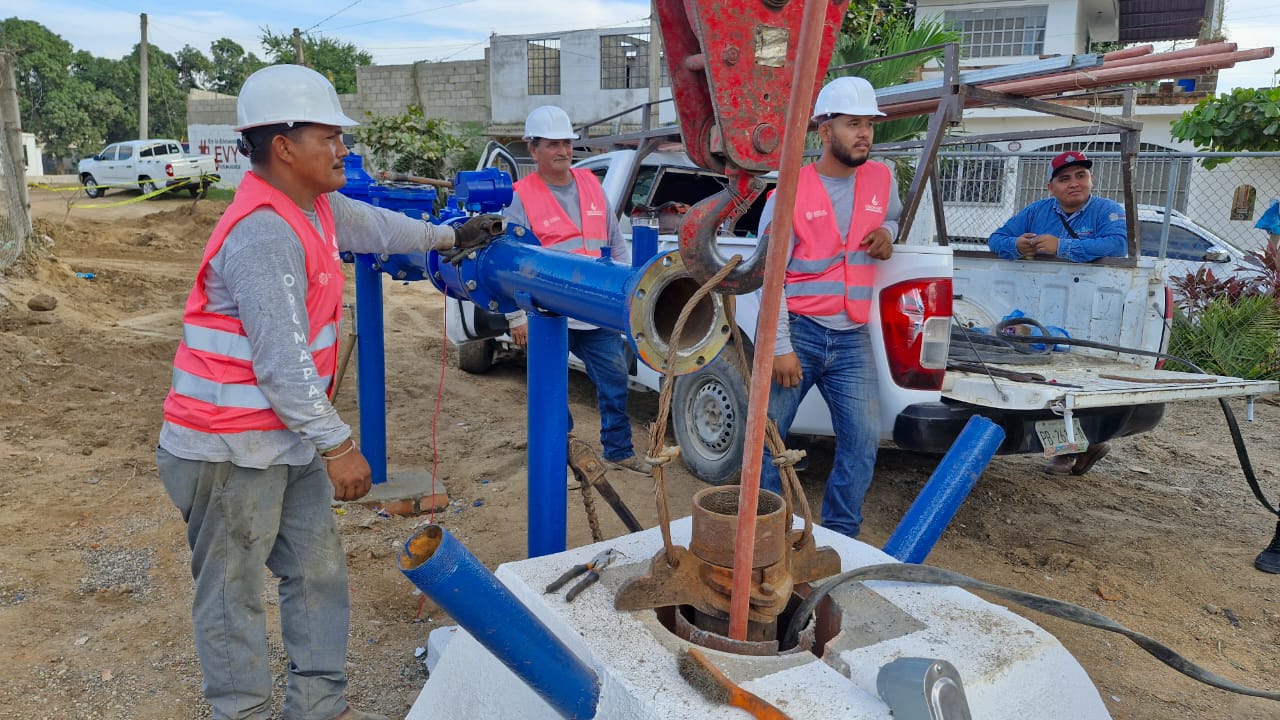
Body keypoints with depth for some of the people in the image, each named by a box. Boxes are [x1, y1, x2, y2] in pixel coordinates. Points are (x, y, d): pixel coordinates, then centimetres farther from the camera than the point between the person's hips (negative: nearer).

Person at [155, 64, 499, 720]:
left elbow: (373, 225, 26)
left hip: (288, 439, 10)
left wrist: (447, 236, 36)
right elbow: (282, 362, -27)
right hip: (232, 451, -9)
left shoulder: (315, 207, 5)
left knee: (319, 573, 15)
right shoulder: (263, 234, -25)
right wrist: (336, 444, -22)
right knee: (233, 592, 7)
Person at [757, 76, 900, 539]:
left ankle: (840, 536, 18)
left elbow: (893, 218, 28)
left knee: (863, 440, 1)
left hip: (852, 337, 4)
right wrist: (780, 347, -14)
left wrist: (886, 234, 2)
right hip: (798, 331, -4)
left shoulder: (882, 179, 6)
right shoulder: (792, 191, -7)